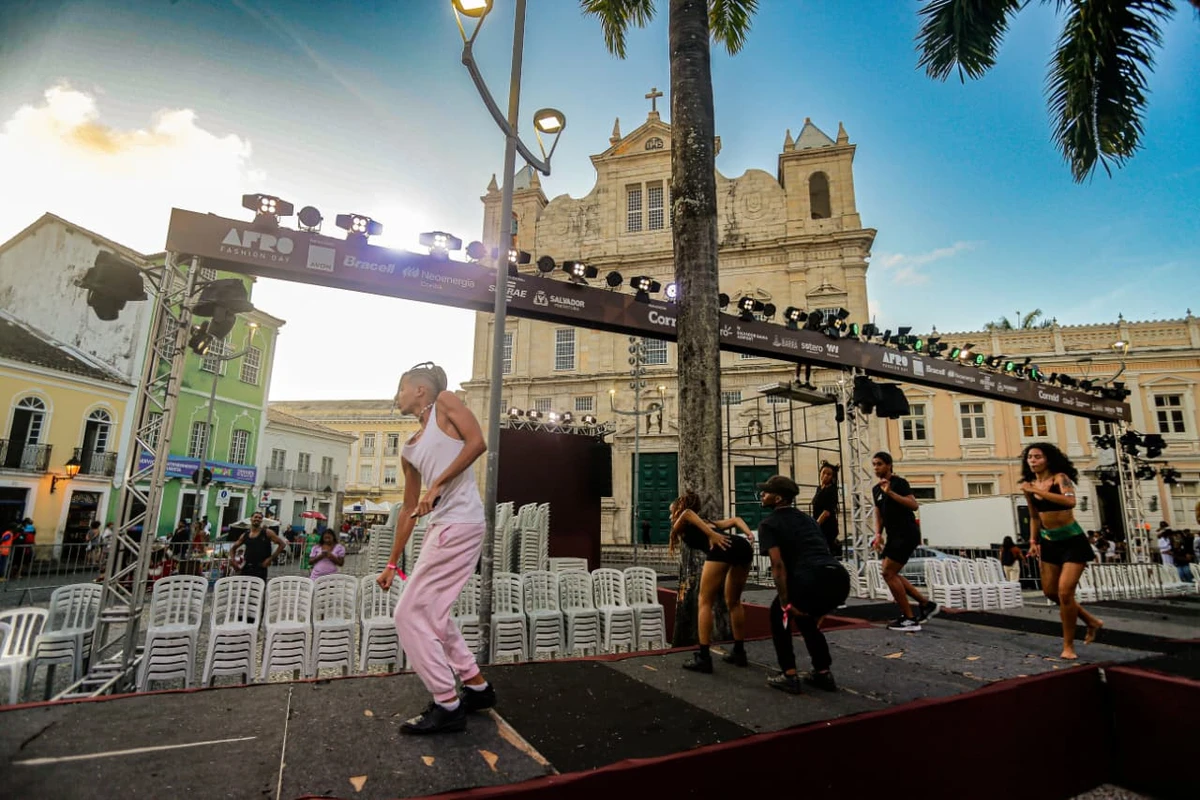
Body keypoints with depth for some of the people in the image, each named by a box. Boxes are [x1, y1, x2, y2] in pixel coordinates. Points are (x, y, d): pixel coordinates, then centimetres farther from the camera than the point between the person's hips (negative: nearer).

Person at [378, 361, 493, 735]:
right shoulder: (409, 449, 20)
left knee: (410, 614, -3)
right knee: (431, 613, 17)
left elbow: (478, 442, -14)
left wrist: (437, 484, -17)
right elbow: (409, 510, 21)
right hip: (440, 526, 9)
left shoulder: (445, 402, 1)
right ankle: (477, 686, 32)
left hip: (460, 522, -9)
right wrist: (392, 563, 22)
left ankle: (447, 706, 10)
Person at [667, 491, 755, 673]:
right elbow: (735, 519, 26)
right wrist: (749, 534, 11)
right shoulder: (707, 521, 39)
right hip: (743, 546, 7)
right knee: (733, 602, 23)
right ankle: (739, 652, 28)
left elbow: (687, 514, -2)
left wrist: (711, 536, -9)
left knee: (705, 602, 5)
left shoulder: (679, 526, 23)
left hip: (722, 548, -7)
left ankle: (703, 658, 1)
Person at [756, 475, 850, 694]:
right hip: (841, 578, 7)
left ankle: (789, 676, 18)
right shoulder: (807, 518, 31)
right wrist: (821, 602, 44)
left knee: (779, 614, 21)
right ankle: (823, 673, 32)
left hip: (812, 578, -7)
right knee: (804, 616, 32)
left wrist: (786, 603, -3)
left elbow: (778, 564, -4)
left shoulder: (768, 524, 9)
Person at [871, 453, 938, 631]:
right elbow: (879, 514, 18)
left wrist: (890, 492, -28)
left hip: (907, 533, -9)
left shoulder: (899, 483, -10)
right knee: (892, 574, 10)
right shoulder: (876, 489, 14)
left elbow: (914, 505, -23)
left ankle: (909, 619, -1)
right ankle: (926, 604, 22)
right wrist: (878, 534, 4)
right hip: (895, 535, 9)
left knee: (888, 573, -10)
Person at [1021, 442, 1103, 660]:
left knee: (1065, 592, -11)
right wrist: (1033, 541, 5)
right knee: (1050, 591, 10)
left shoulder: (1060, 477, -13)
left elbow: (1070, 501, -33)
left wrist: (1037, 491, -32)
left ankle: (1068, 645, 6)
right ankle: (1091, 622, 35)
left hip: (1073, 541, -7)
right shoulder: (1029, 485, 4)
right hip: (1049, 542, 7)